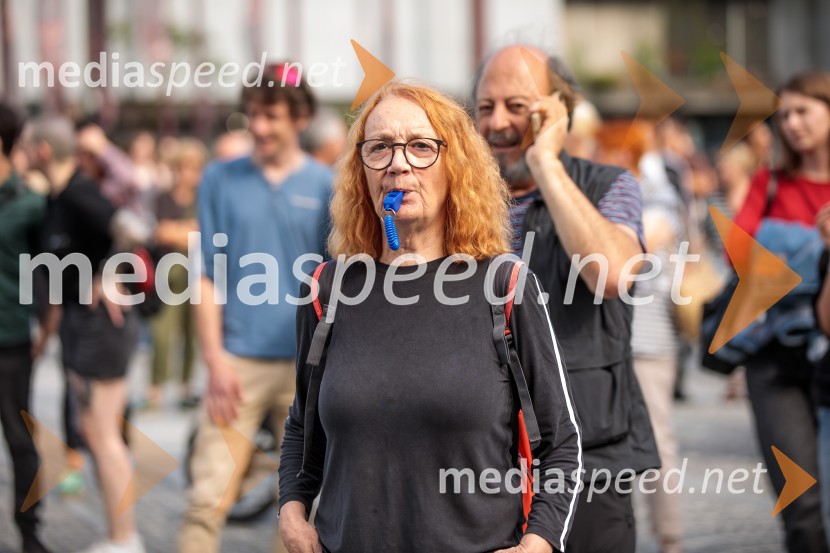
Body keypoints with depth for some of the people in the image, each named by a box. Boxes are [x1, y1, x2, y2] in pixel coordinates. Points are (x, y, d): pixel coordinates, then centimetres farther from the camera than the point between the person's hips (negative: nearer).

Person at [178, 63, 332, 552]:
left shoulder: (326, 185, 2)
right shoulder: (221, 179, 3)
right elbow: (208, 278, 3)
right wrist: (216, 361, -5)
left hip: (306, 365, 1)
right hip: (238, 361, 0)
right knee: (208, 498, -7)